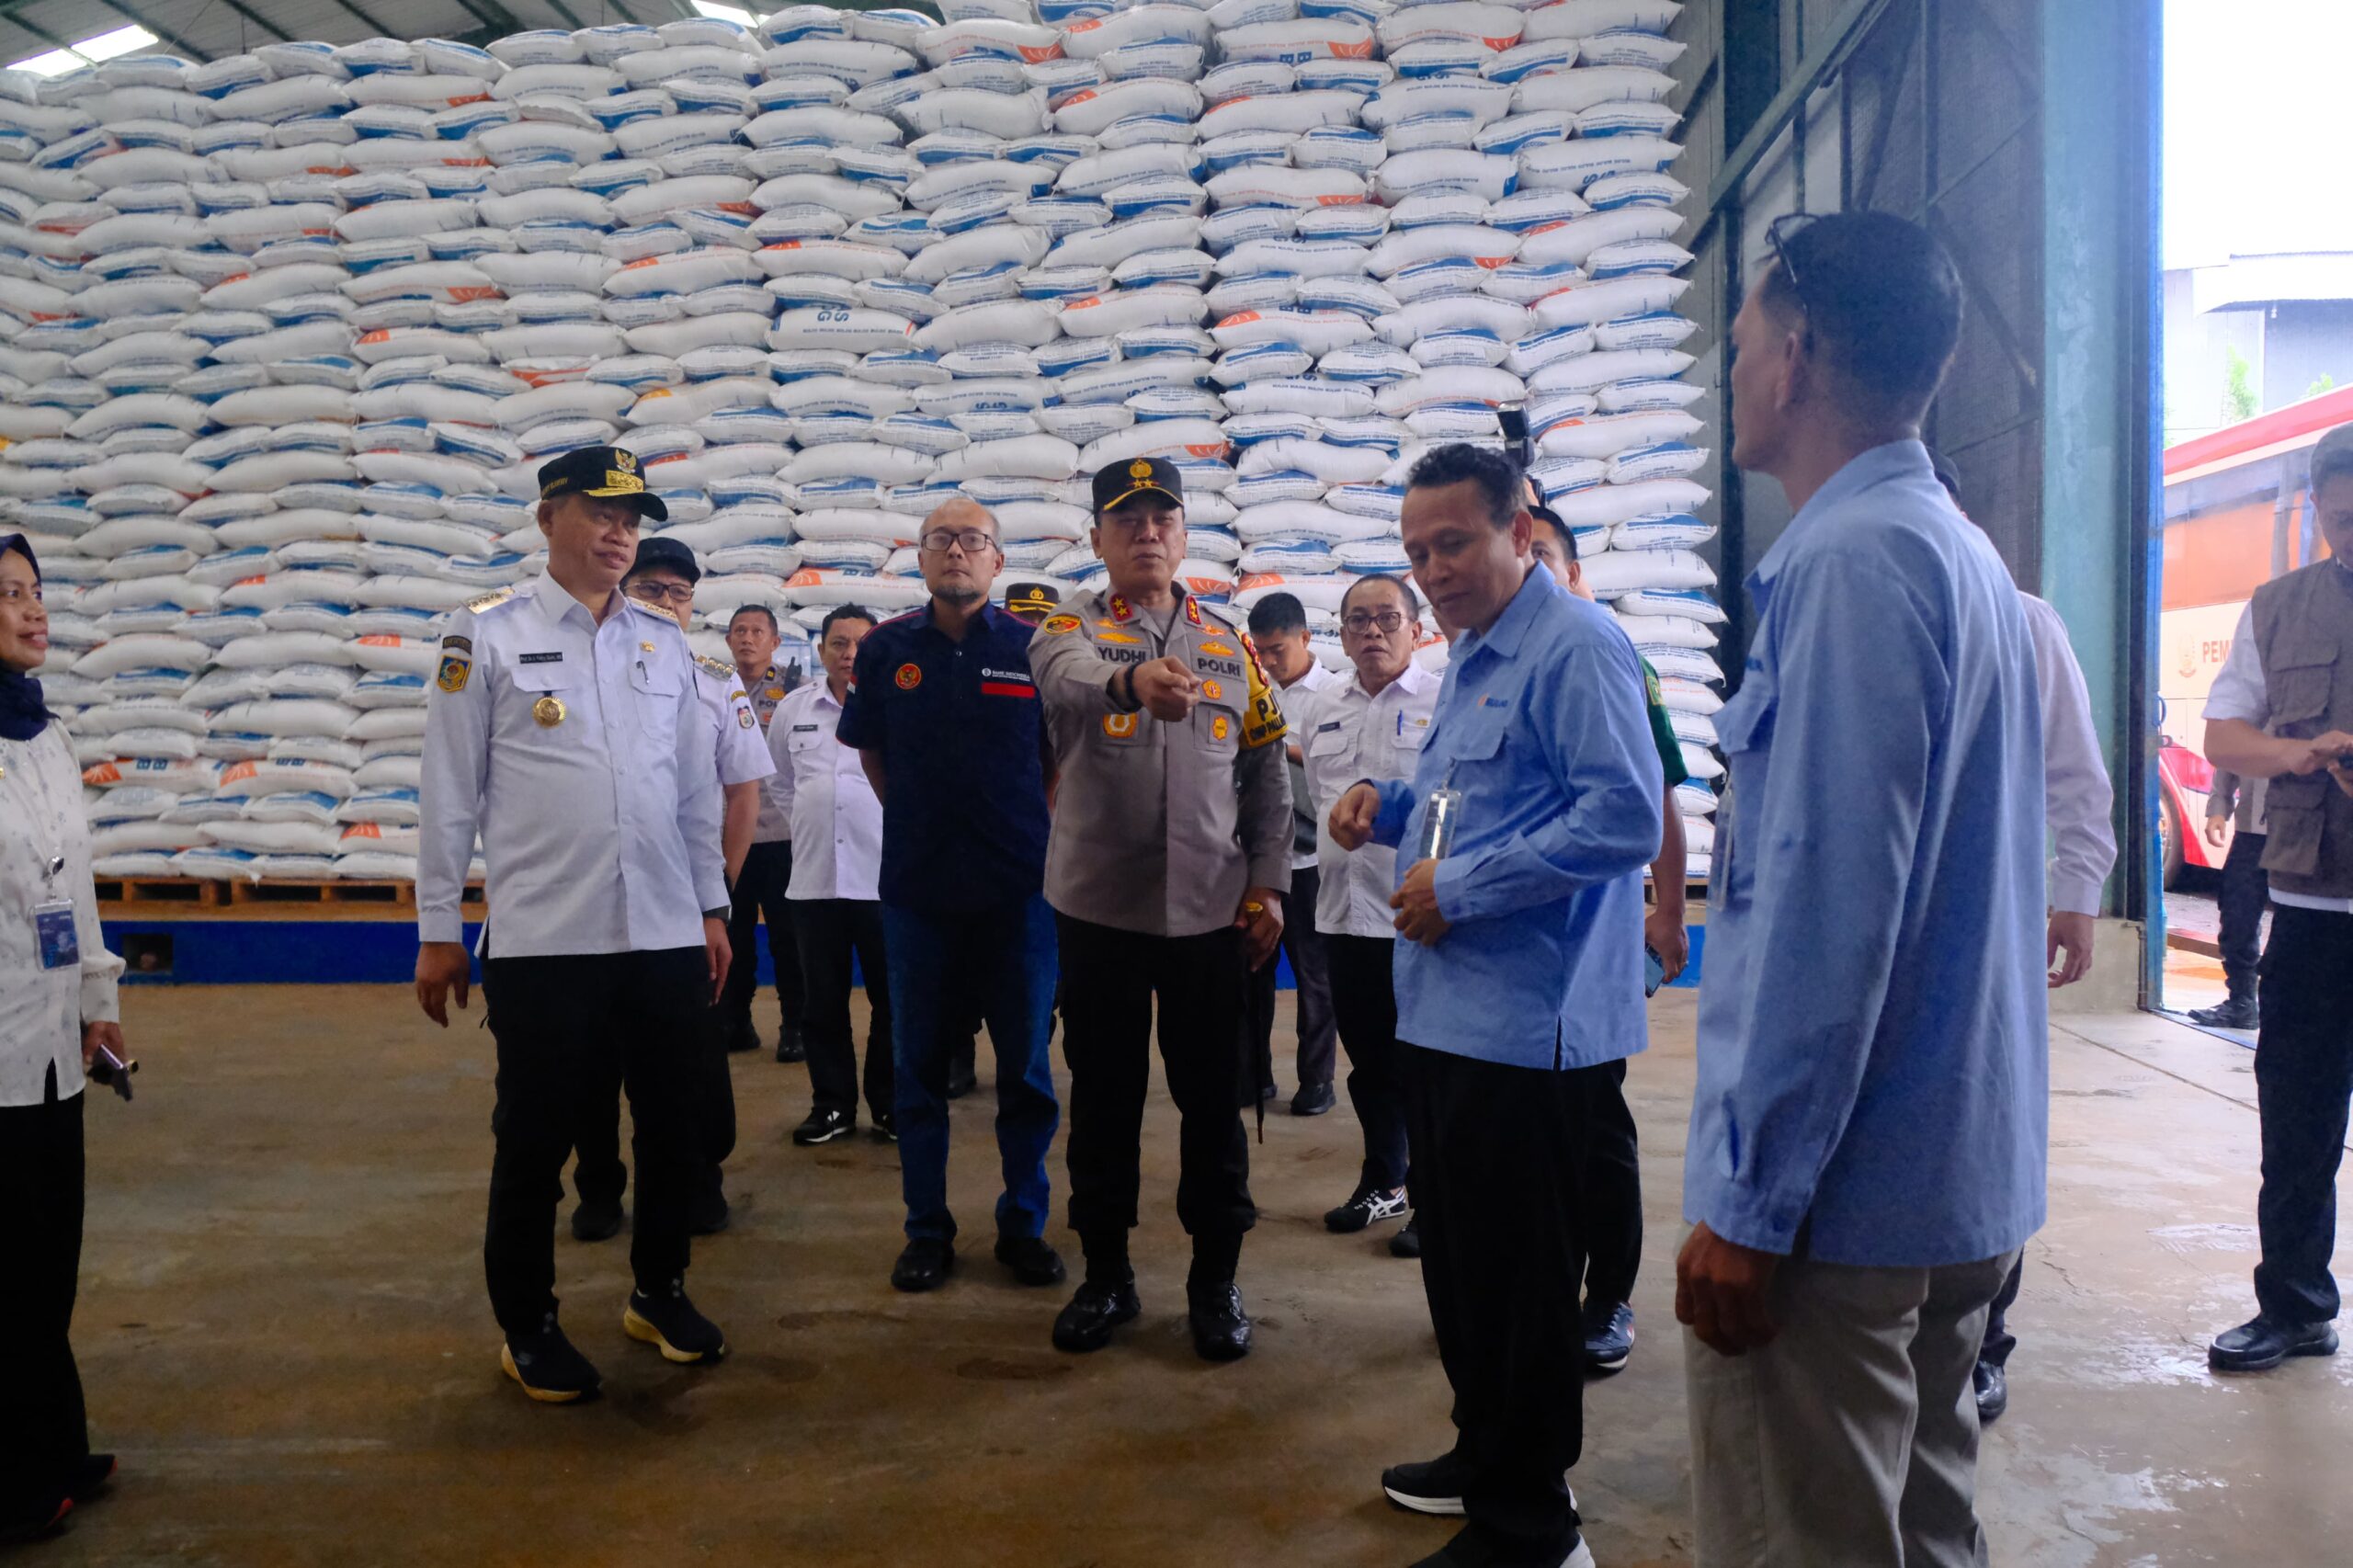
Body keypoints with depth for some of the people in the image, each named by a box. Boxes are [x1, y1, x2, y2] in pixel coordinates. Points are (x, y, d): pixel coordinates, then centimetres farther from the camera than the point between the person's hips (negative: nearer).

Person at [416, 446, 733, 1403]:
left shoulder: (664, 642, 10)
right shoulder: (484, 634, -1)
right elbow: (450, 788, -1)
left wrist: (712, 909, 12)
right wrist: (438, 930, -1)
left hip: (667, 936, 4)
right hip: (541, 940, -4)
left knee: (671, 1128, 13)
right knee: (535, 1141, 7)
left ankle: (659, 1291, 33)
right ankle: (527, 1326, 24)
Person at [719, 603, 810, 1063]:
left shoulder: (794, 690, 2)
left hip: (780, 829, -3)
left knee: (786, 931, 1)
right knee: (733, 930, 9)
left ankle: (794, 1025, 8)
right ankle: (736, 1021, 19)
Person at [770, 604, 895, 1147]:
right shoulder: (793, 708, 8)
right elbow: (779, 782, 21)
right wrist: (808, 820, 13)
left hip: (884, 875, -3)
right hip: (813, 877, 3)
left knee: (893, 999, 5)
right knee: (824, 1001, 10)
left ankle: (891, 1102, 18)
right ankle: (832, 1103, 22)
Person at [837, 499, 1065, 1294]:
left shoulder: (1035, 647, -1)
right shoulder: (886, 649, 4)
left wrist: (1035, 834, 1)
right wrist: (922, 825, 10)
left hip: (1018, 889, -1)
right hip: (918, 888, 1)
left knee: (1026, 1064, 6)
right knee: (918, 1064, 8)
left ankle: (1023, 1224, 21)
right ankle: (927, 1229, 21)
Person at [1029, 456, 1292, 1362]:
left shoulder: (1230, 644, 9)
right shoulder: (1071, 629, 0)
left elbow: (1268, 775, 10)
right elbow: (1068, 676, -26)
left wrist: (1267, 886, 1)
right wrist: (1132, 678, -49)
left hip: (1209, 911, 2)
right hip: (1097, 909, -1)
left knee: (1213, 1100, 8)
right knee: (1103, 1096, 10)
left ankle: (1216, 1278, 23)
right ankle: (1106, 1274, 25)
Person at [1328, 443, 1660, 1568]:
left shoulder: (1575, 647, -15)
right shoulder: (1471, 653, 17)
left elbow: (1624, 817, -24)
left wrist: (1461, 888, -21)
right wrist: (1388, 807, 8)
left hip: (1522, 1019, -10)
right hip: (1446, 1008, 10)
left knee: (1514, 1271, 1)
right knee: (1455, 1251, 20)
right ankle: (1484, 1455, 38)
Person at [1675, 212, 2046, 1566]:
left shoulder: (1853, 560, -18)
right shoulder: (1969, 555, 13)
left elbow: (1829, 907, -24)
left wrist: (1749, 1203, -19)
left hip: (1844, 1192, -10)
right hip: (1968, 1181, 10)